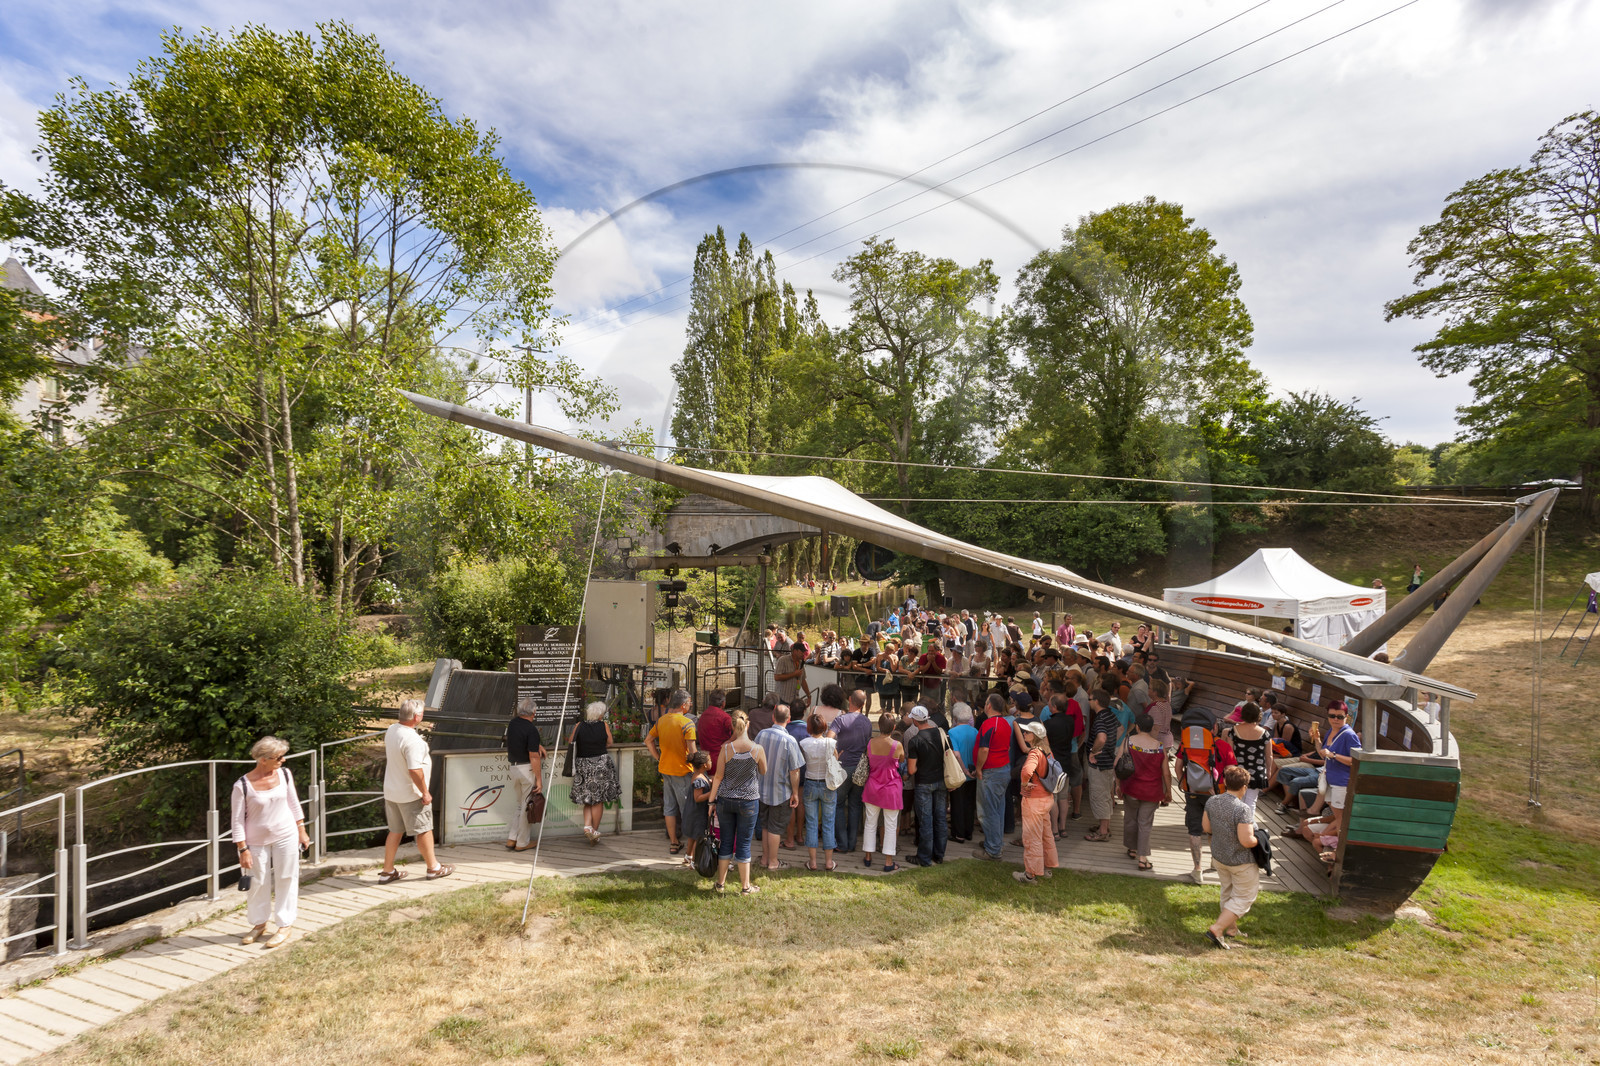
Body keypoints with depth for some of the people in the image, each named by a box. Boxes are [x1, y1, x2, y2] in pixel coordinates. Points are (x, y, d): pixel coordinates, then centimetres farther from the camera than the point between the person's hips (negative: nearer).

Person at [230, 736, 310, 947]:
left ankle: (284, 926, 21)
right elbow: (238, 820, -12)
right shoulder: (242, 785, -18)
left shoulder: (284, 774, -6)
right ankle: (259, 923, 33)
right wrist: (243, 850, -12)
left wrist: (302, 832, 9)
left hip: (286, 836, 2)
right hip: (257, 841, -2)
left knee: (286, 879, 8)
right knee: (258, 882, 11)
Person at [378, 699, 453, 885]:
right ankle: (433, 867, 20)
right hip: (410, 794, -8)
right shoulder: (412, 740, -27)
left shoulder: (391, 730, 1)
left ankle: (387, 871, 23)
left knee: (395, 831, 18)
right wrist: (425, 793, -19)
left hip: (391, 791, 8)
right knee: (424, 829, 7)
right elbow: (415, 770, -29)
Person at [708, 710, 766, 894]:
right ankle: (745, 886, 16)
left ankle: (721, 882, 25)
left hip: (725, 800, 1)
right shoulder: (757, 749, -12)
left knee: (726, 841, 14)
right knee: (744, 843, 9)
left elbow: (718, 777, -4)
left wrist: (711, 799, 6)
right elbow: (763, 771, 5)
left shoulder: (726, 748, -11)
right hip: (749, 801, -1)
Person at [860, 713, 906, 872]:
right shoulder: (896, 745, -18)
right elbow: (902, 760, 1)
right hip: (891, 787, -3)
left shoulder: (870, 743, -9)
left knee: (870, 823, 15)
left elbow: (868, 762, 4)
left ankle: (868, 858, 24)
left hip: (873, 786, 3)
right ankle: (888, 862, 11)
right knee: (890, 826, 7)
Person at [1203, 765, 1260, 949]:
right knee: (1244, 897, 11)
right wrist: (1258, 839, -9)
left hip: (1218, 857, 7)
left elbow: (1206, 826, 3)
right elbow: (1246, 841, -29)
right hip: (1241, 862, -7)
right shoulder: (1242, 809, -30)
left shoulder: (1211, 802, -9)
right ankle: (1216, 929, 3)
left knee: (1228, 892, 26)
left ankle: (1231, 928, 39)